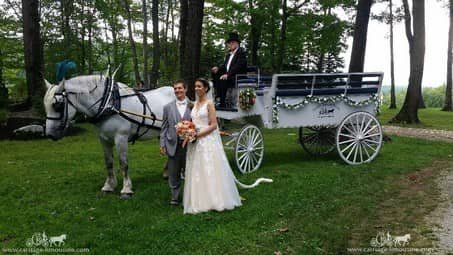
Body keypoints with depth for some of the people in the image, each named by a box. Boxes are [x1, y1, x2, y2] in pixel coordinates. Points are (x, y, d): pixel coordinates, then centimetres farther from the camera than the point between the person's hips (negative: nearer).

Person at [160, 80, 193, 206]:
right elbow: (164, 127, 6)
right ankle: (175, 197, 23)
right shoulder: (168, 107, 5)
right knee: (173, 174, 9)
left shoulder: (193, 106, 0)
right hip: (173, 145, 1)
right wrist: (162, 144, 1)